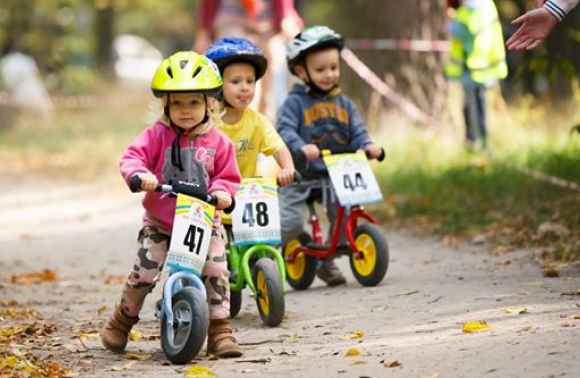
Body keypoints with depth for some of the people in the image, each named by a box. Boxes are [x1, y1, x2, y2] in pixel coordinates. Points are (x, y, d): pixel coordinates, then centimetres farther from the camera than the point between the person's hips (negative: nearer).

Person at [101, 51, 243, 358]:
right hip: (160, 222, -1)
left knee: (216, 272, -12)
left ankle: (220, 331, 0)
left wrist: (221, 193, -22)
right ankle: (122, 320, 21)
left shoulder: (218, 142, -2)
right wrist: (138, 174, -36)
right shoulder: (158, 135, -6)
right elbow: (133, 156, -14)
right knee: (143, 273, -6)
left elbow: (227, 176, 0)